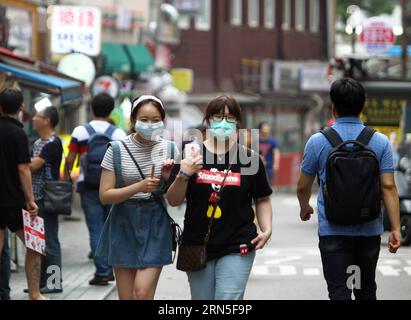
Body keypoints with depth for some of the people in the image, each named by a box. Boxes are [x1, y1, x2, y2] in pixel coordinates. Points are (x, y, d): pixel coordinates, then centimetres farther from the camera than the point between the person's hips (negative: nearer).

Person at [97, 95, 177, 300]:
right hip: (124, 225, 0)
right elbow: (105, 196, -8)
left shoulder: (169, 149, 1)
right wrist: (139, 187, -21)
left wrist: (169, 178, -16)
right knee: (126, 297, 5)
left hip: (155, 225, 0)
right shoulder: (117, 150, -4)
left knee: (143, 292, -14)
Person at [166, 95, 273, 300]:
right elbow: (173, 201, 2)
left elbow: (262, 200, 12)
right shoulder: (190, 155, 2)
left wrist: (266, 230, -3)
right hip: (197, 246, 2)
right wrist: (183, 175, -15)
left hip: (236, 249, -2)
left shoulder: (249, 159, 2)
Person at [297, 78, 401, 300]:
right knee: (367, 291, 17)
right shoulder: (380, 142, -2)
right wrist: (395, 228, -4)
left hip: (333, 230, -2)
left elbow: (303, 186, 4)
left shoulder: (317, 142, -5)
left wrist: (305, 207, 25)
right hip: (369, 231, 2)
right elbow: (388, 186, -7)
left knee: (339, 292, -2)